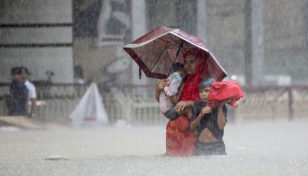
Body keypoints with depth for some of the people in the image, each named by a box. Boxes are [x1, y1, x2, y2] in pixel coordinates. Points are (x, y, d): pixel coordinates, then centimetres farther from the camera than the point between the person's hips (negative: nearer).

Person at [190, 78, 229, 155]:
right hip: (201, 146, 2)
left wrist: (220, 107, -14)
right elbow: (192, 127, 2)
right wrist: (201, 114, -13)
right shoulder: (198, 105, 6)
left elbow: (221, 126, -15)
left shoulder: (221, 107, -1)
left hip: (216, 146, -2)